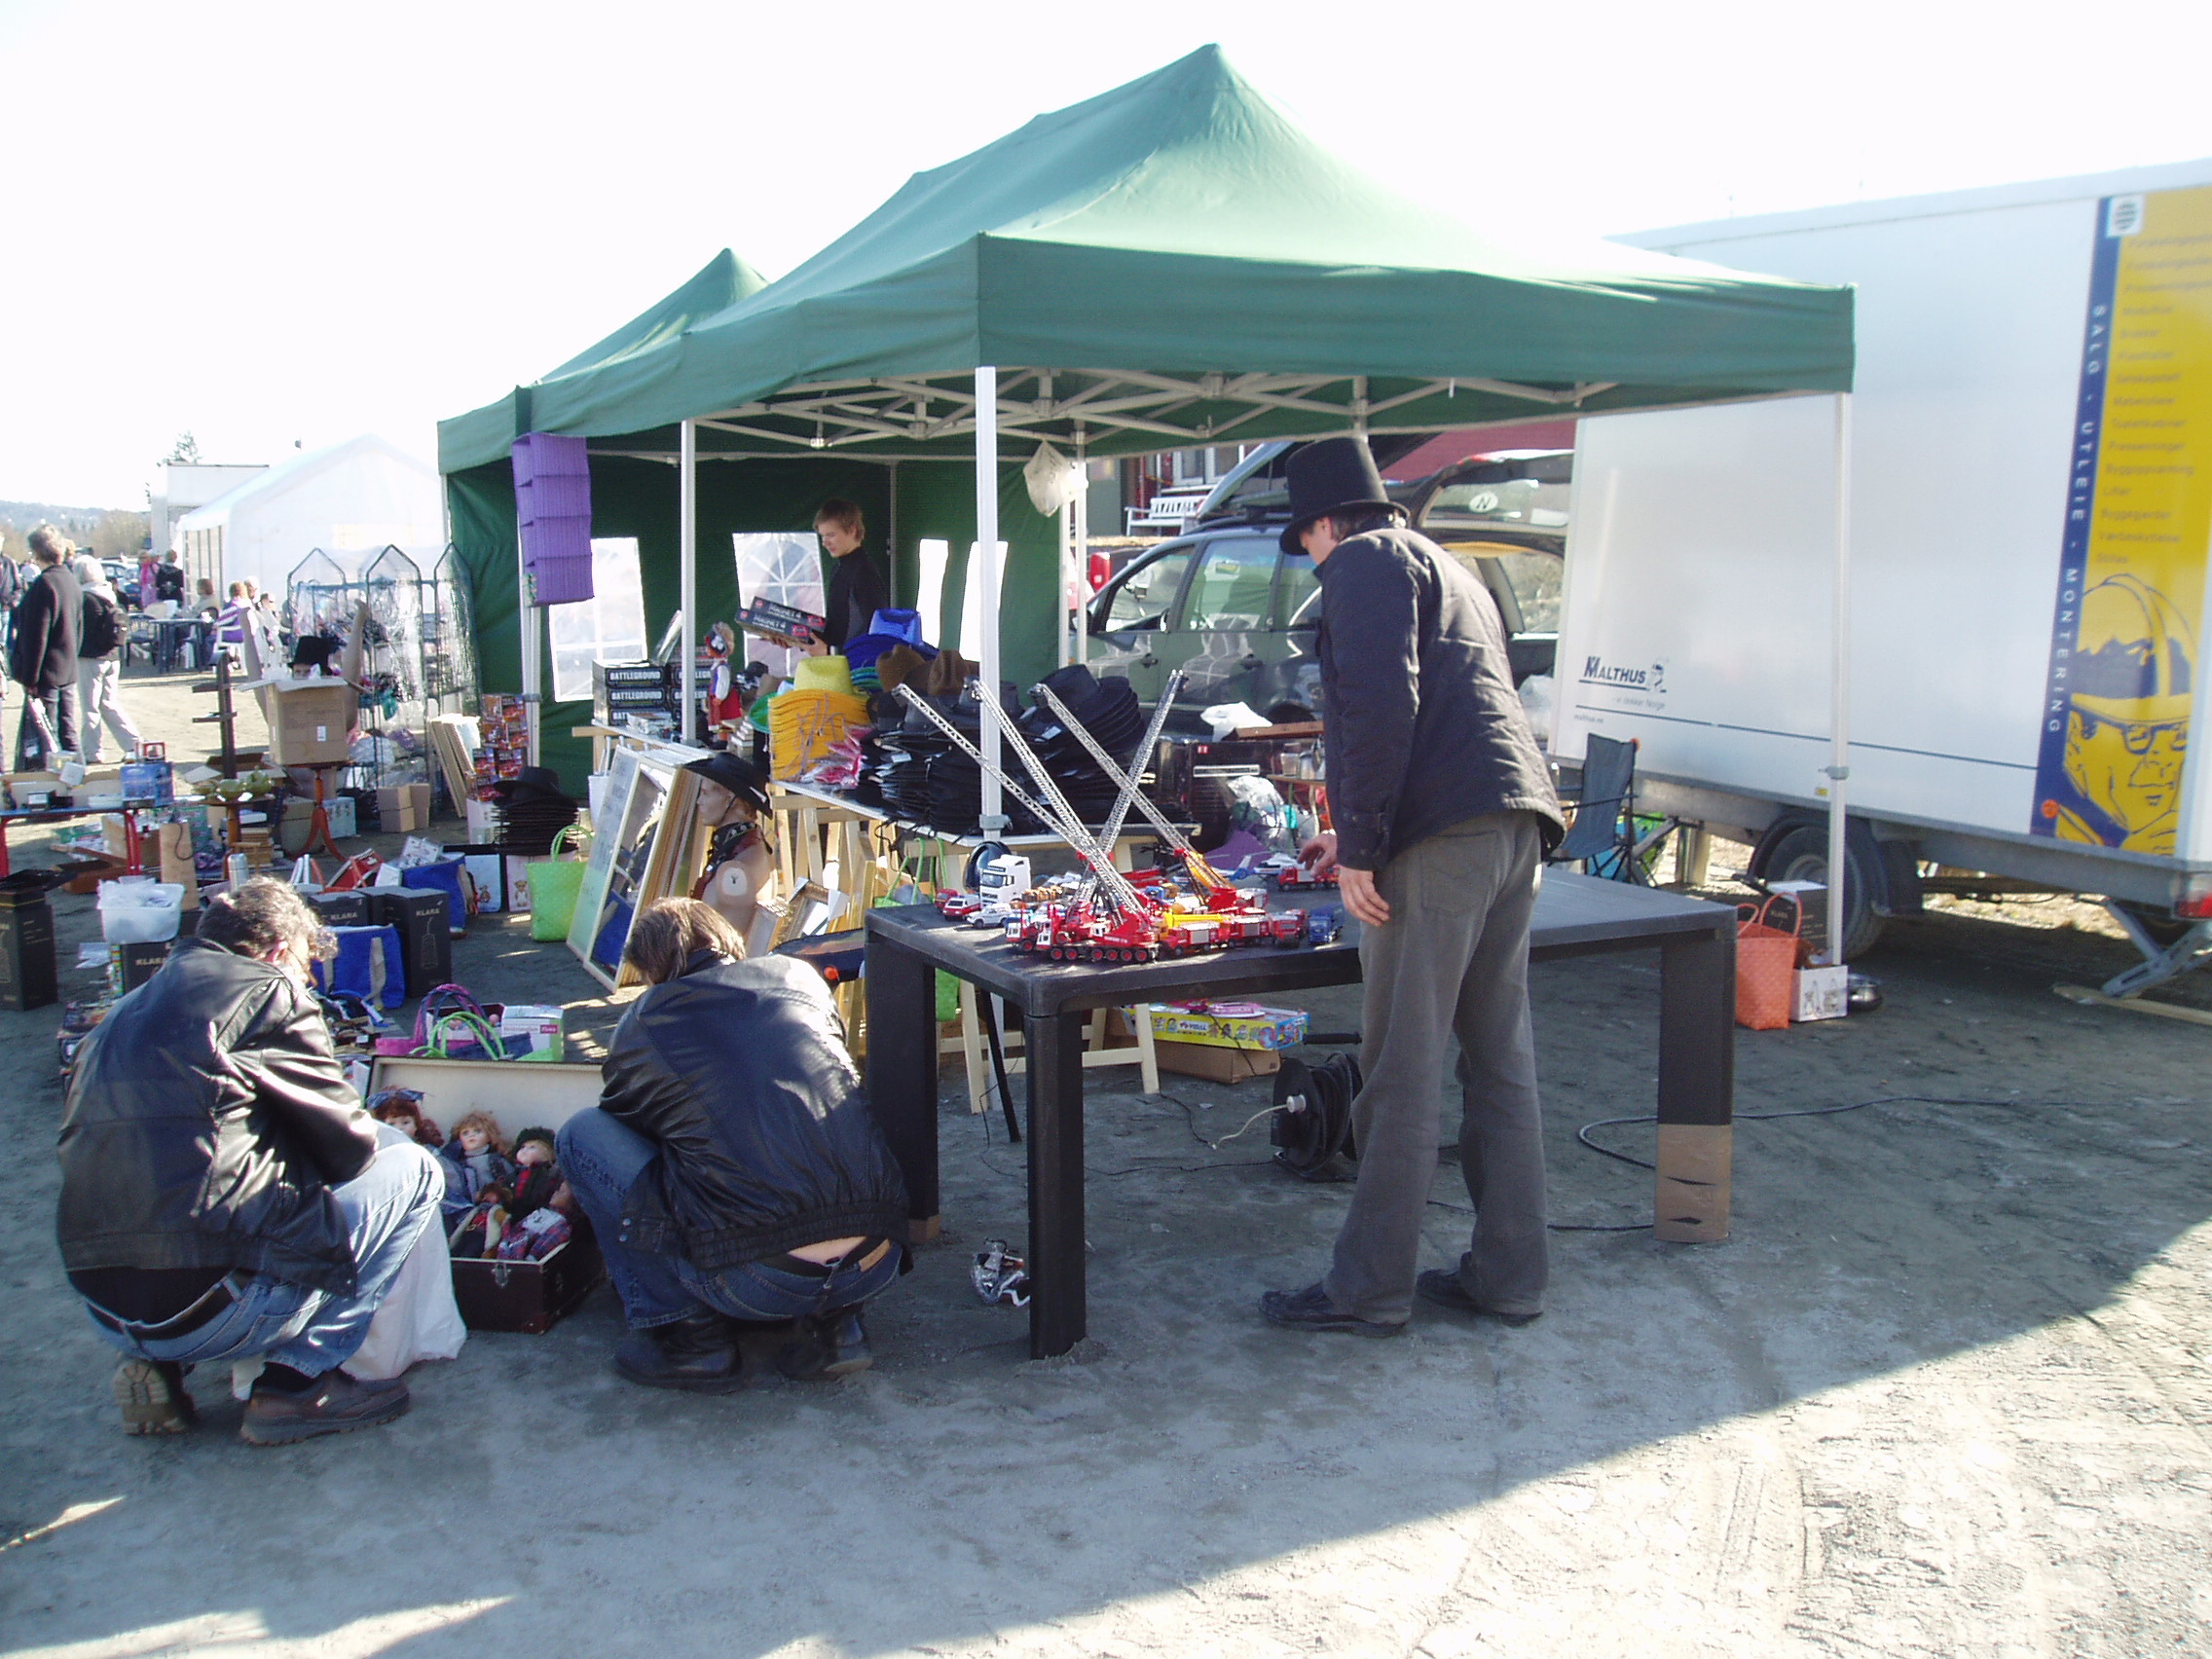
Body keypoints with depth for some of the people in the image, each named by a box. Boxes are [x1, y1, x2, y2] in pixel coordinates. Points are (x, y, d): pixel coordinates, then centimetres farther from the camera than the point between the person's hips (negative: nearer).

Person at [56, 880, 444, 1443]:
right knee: (412, 1169, 8)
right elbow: (350, 1147, 1)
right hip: (207, 1307, -8)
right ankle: (300, 1380, 1)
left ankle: (157, 1363, 16)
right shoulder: (268, 991, -2)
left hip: (106, 1313, 8)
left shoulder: (122, 1014, 20)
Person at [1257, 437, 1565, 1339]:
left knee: (1402, 1073, -5)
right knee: (1502, 1061, 12)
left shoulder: (1365, 561, 1)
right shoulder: (1448, 569, 31)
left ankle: (1370, 1289, 2)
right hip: (1515, 825, 10)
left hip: (1445, 836, -10)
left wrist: (1360, 847, -15)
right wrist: (1360, 835, 42)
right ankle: (1508, 1274, 18)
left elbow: (1382, 706, -15)